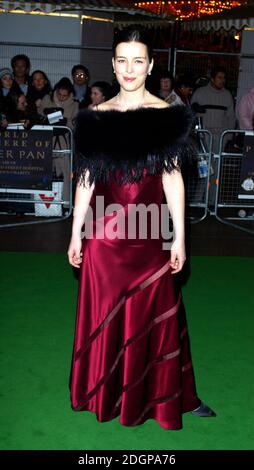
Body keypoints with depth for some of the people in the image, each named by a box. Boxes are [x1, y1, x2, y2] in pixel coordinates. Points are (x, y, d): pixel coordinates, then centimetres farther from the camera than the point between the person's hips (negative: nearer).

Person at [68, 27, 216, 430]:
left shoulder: (166, 116, 0)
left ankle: (162, 394, 27)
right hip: (104, 232, 2)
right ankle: (107, 393, 31)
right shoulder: (96, 117, 4)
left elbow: (173, 178, -1)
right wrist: (76, 233, 5)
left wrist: (179, 237, -3)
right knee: (105, 313, 11)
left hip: (149, 233, -1)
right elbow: (86, 178, 6)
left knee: (154, 315, 8)